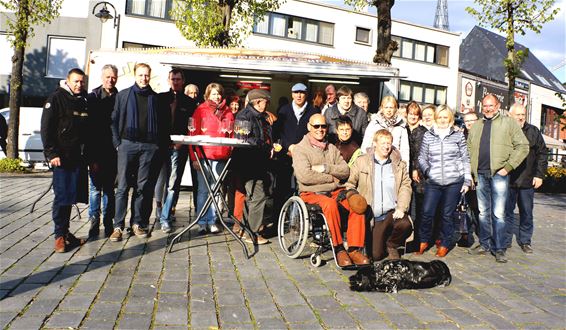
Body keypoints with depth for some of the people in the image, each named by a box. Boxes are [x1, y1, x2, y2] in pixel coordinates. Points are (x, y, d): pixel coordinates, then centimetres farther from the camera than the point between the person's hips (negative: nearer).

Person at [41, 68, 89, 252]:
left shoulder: (85, 101, 16)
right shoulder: (56, 99, -1)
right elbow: (46, 128, -6)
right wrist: (52, 154, -14)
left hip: (79, 158, 6)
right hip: (61, 157, -5)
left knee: (72, 196, 10)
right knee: (62, 197, -4)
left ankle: (65, 232, 20)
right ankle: (60, 235, 4)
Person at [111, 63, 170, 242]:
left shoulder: (156, 98, 12)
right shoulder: (123, 95, 10)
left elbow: (163, 124, 10)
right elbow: (115, 120, 6)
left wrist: (161, 145, 1)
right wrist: (117, 143, -3)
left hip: (149, 146, 1)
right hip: (128, 144, -1)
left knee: (143, 187, 4)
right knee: (122, 186, -3)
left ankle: (138, 223, 13)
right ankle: (118, 226, 1)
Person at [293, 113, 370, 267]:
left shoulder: (332, 148, 18)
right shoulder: (300, 149, 0)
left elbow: (345, 171, 5)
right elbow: (304, 176, -15)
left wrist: (325, 168, -10)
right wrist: (332, 177, -5)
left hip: (335, 191, 5)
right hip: (311, 193, -5)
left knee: (358, 203, -21)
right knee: (330, 204, -35)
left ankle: (354, 249, -17)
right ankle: (338, 248, -20)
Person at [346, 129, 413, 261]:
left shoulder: (399, 165, 9)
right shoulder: (361, 162, 4)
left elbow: (405, 187, 2)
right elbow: (350, 185, 3)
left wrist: (401, 208, -12)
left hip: (392, 212, 2)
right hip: (371, 215, -1)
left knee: (405, 225, -32)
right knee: (375, 255, -9)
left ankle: (392, 245, 2)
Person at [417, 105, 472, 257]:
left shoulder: (458, 135, 7)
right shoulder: (428, 136, 8)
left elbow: (465, 159, 8)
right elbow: (422, 157, 12)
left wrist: (467, 180, 4)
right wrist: (426, 170, -6)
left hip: (454, 182, 0)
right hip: (433, 182, 1)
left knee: (447, 214, 5)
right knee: (427, 213, -6)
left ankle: (445, 244, 22)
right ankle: (424, 240, 16)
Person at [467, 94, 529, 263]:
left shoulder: (509, 123, 2)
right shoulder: (476, 126, 15)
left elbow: (523, 146, -4)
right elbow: (468, 149, 17)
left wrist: (508, 167, -9)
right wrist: (472, 170, 6)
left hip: (498, 174, -4)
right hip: (480, 174, 4)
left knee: (498, 213, -4)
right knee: (483, 212, 11)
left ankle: (499, 248, 6)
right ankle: (484, 245, 20)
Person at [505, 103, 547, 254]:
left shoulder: (533, 131, 7)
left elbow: (542, 153, 8)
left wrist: (539, 175, 1)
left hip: (527, 181, 2)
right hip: (507, 180, -2)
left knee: (526, 213, 10)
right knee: (507, 211, 5)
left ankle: (525, 241, 23)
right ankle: (505, 241, 15)